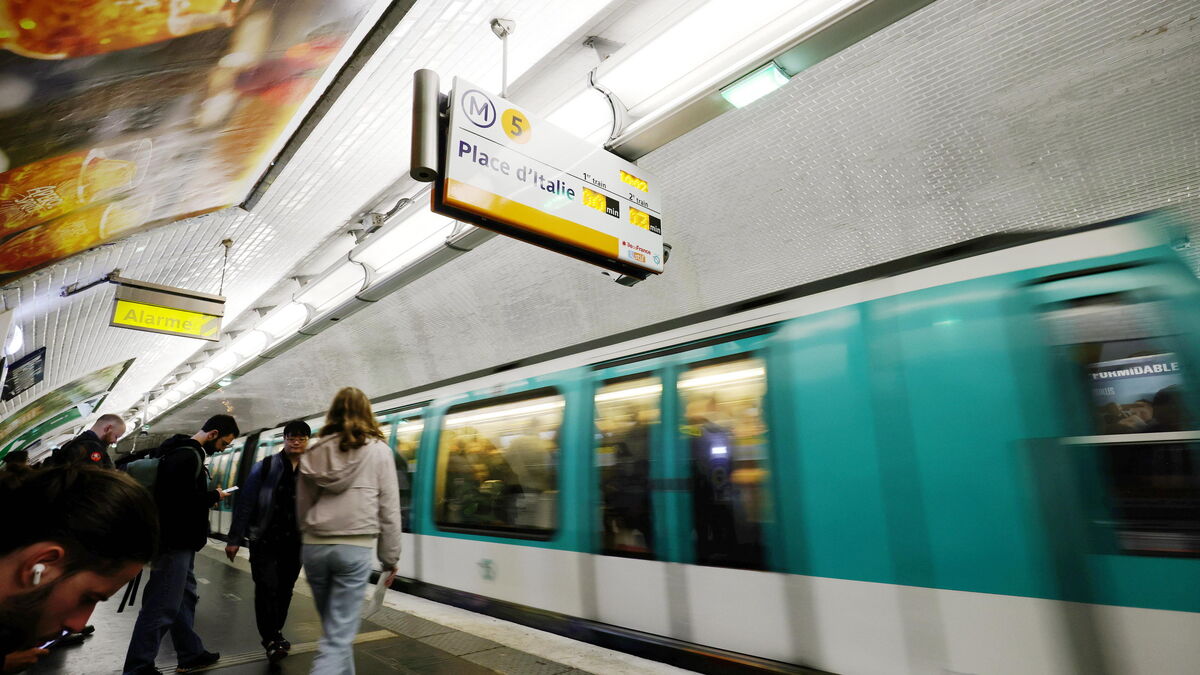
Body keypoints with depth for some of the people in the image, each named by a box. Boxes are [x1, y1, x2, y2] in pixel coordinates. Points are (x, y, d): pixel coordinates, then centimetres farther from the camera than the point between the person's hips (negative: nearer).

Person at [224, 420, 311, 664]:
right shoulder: (266, 467, -4)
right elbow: (245, 503, -2)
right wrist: (235, 539, -3)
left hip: (295, 544, 2)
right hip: (265, 540, -2)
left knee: (285, 590, 12)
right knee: (267, 588, -6)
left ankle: (275, 634, 30)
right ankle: (271, 641, 3)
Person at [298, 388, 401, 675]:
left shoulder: (313, 452, 6)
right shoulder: (379, 450, -3)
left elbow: (302, 507, 13)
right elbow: (389, 510, -2)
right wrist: (390, 557, 6)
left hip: (314, 546, 4)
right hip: (355, 548, -4)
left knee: (335, 627, 22)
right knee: (339, 635, 1)